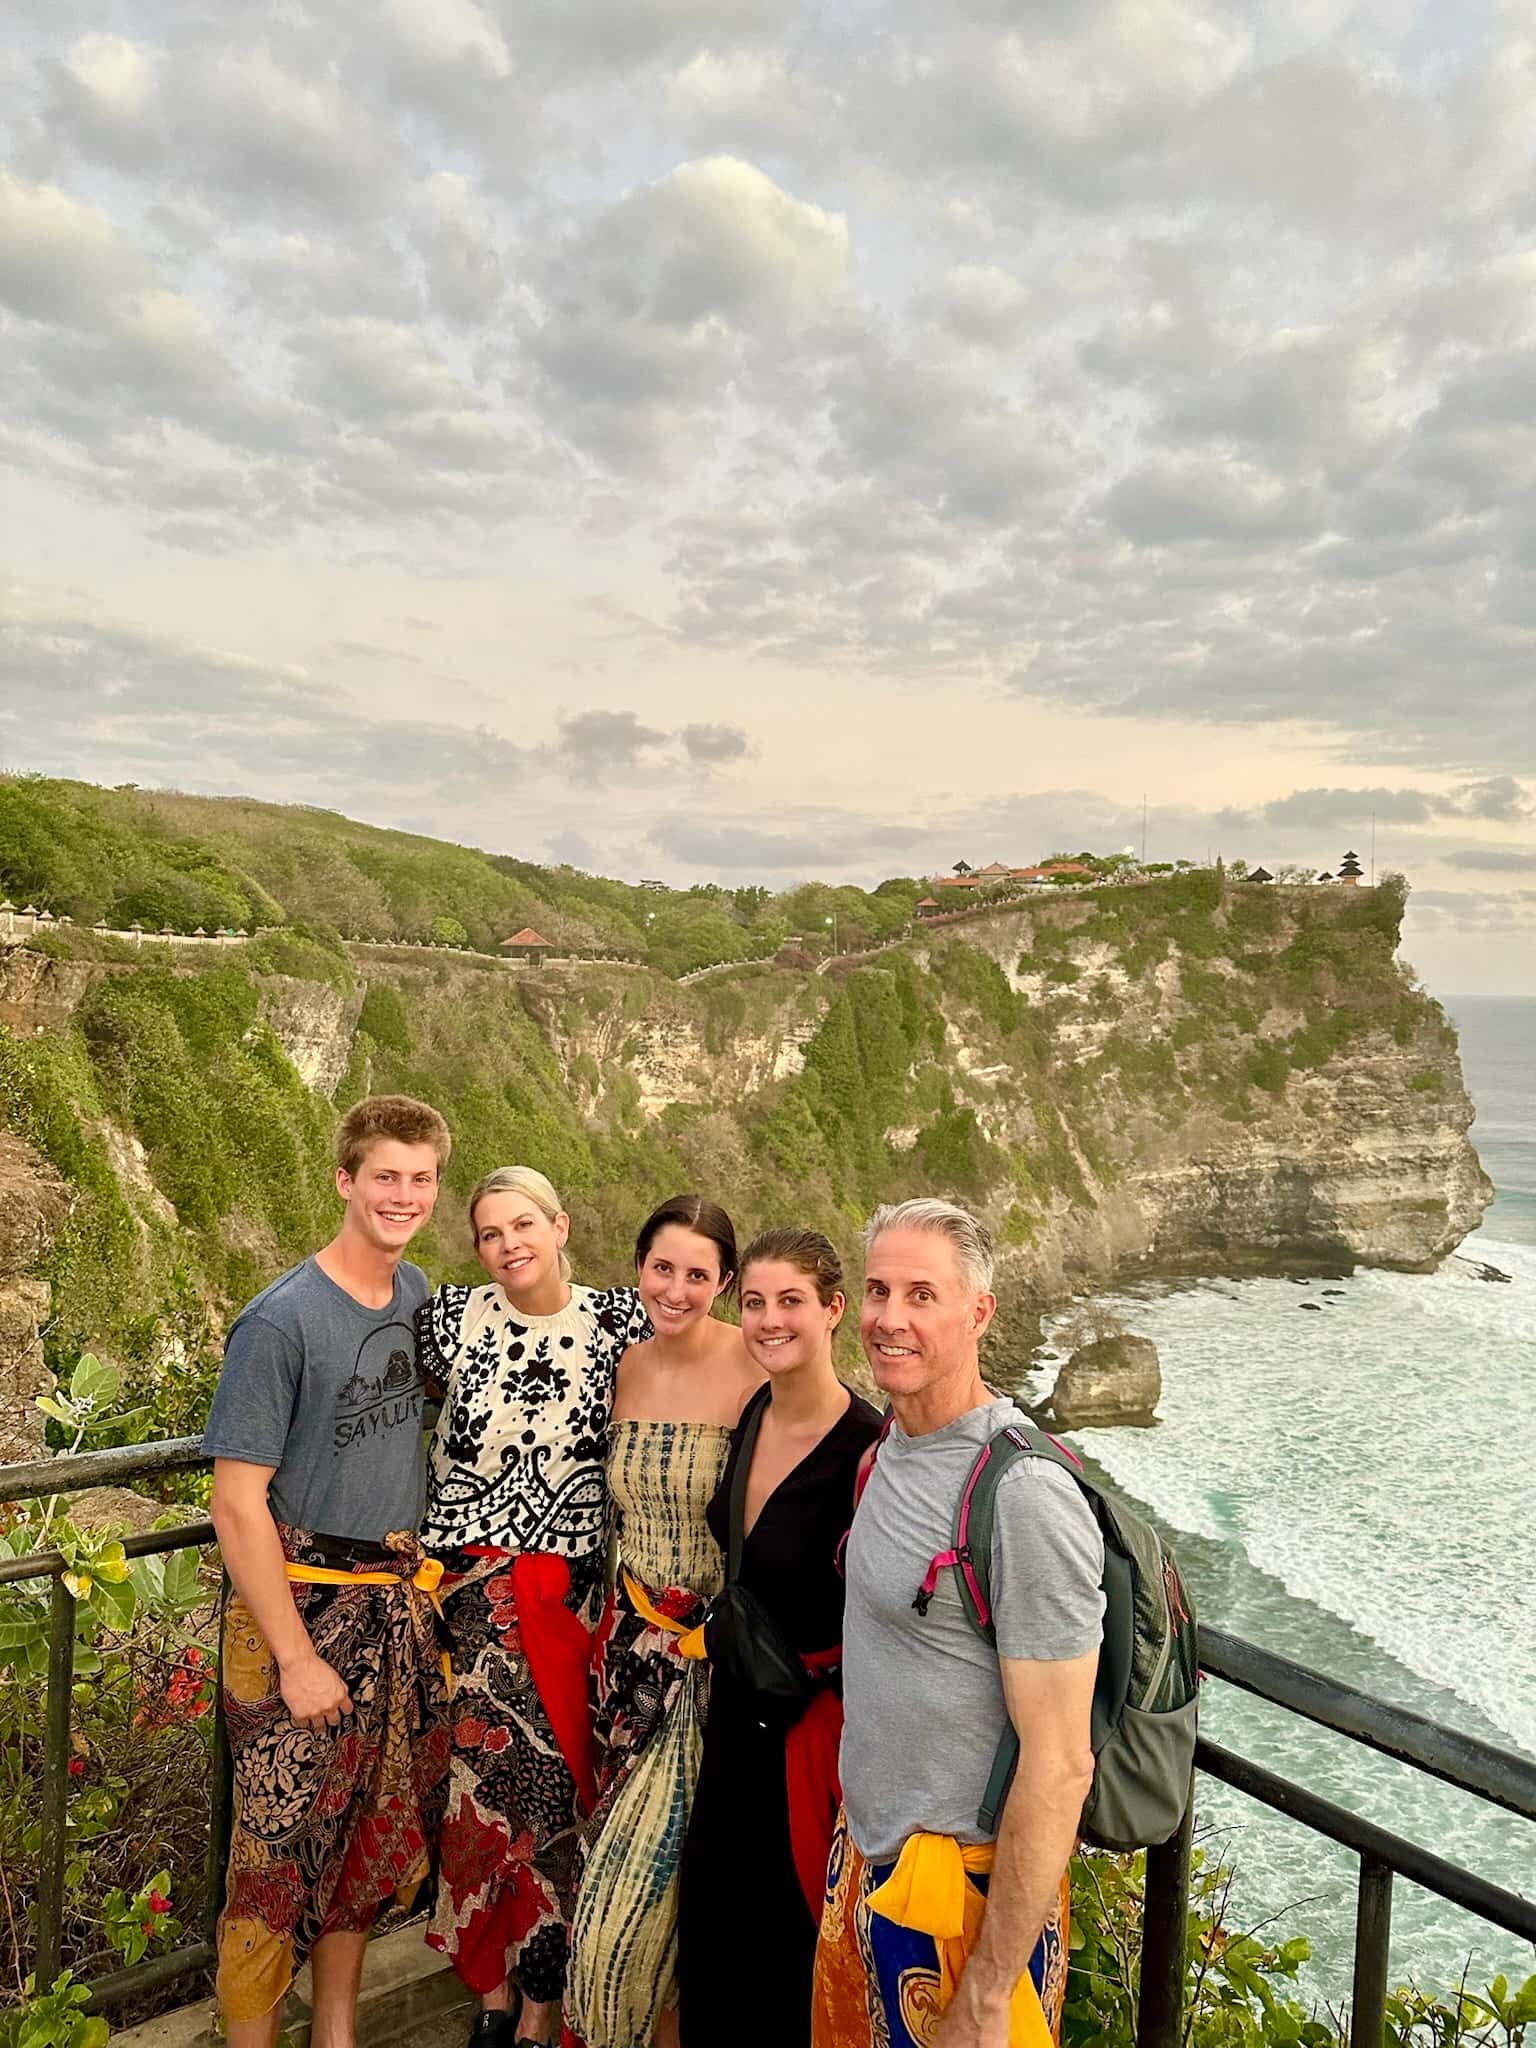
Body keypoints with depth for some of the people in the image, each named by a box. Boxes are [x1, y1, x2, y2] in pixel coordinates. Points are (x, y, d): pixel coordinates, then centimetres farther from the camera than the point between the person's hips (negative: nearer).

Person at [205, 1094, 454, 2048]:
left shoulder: (420, 1294, 3)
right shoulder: (281, 1319, -16)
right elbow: (238, 1503, -16)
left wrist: (421, 1573, 12)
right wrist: (297, 1657, -15)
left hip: (400, 1602, 6)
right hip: (301, 1605, -6)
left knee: (380, 1833, 17)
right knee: (283, 1852, 5)